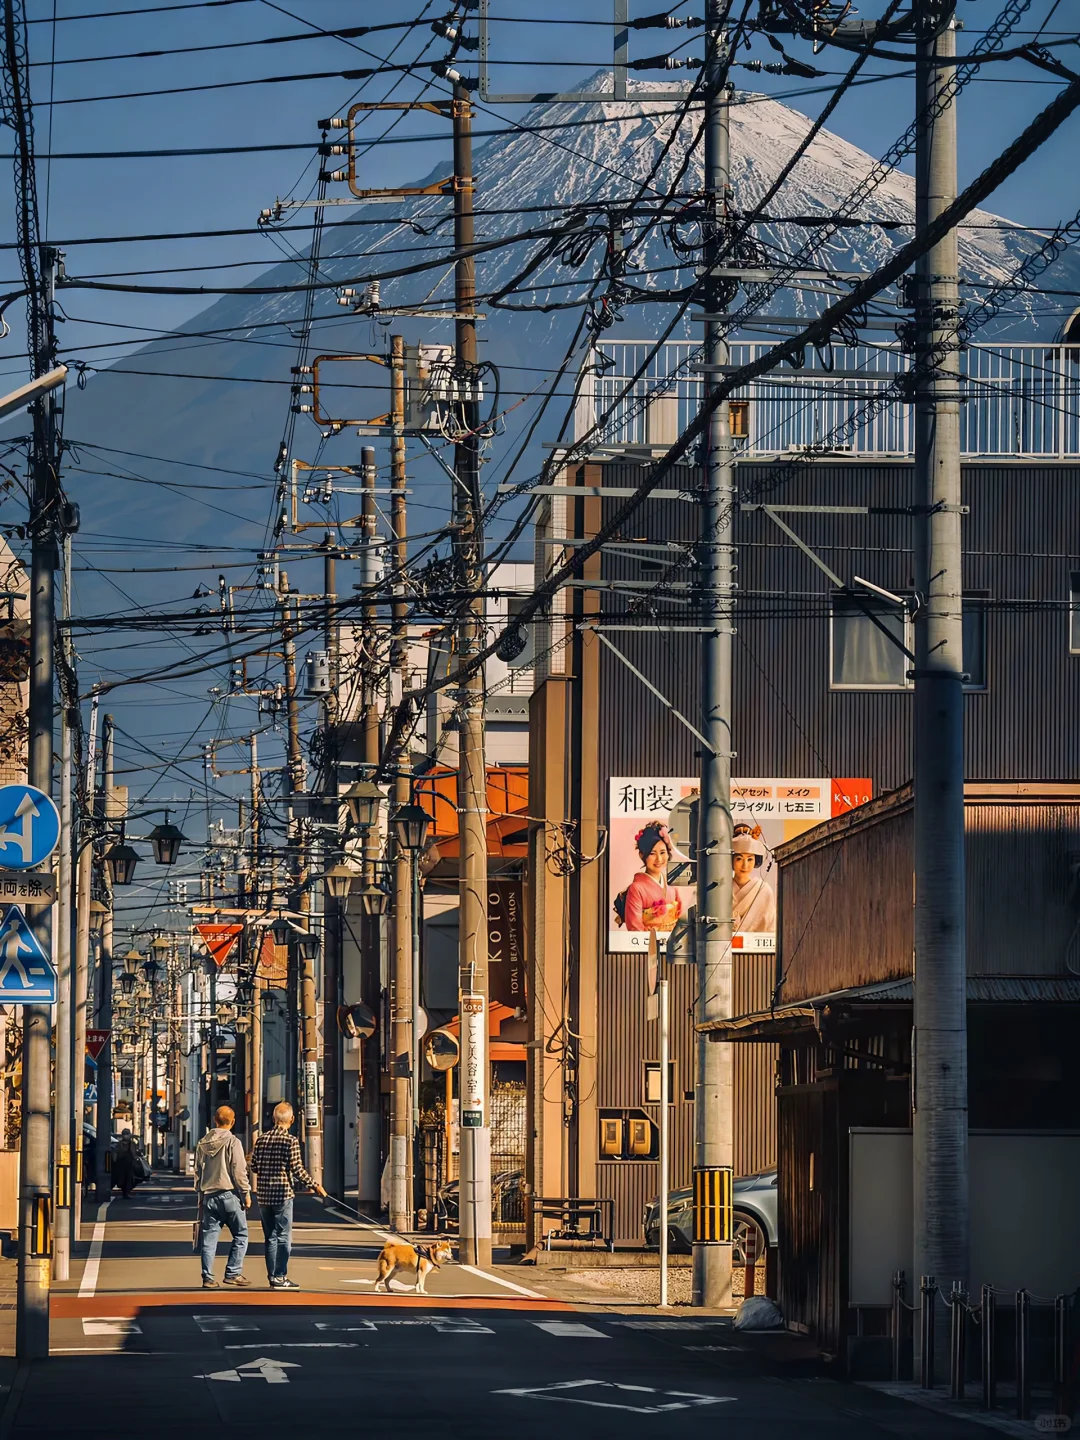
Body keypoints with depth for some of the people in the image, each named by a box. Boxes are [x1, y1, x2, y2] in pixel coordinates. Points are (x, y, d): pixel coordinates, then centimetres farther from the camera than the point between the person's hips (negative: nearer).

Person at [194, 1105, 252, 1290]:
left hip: (208, 1196, 5)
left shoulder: (203, 1144, 10)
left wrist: (200, 1194, 22)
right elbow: (239, 1172, -12)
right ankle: (233, 1273, -2)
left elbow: (198, 1172, 15)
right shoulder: (232, 1142, -9)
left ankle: (208, 1278, 2)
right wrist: (246, 1194, -3)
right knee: (240, 1235, 5)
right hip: (229, 1194, -5)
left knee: (209, 1238, 5)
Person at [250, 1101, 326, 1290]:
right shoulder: (291, 1141, -11)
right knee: (283, 1238, 0)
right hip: (282, 1193, -5)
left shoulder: (261, 1139, 6)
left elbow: (254, 1166, 10)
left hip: (263, 1194, 5)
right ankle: (280, 1277, -2)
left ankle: (272, 1276, 14)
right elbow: (297, 1169, -13)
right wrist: (314, 1186, -3)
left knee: (270, 1237, 12)